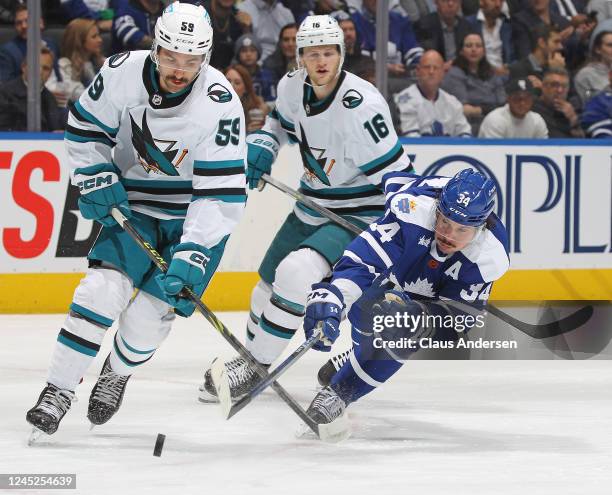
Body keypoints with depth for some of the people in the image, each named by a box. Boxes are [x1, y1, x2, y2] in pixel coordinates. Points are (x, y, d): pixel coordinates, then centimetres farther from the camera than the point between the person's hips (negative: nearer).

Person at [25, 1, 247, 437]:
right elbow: (85, 128, 3)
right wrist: (97, 181, -8)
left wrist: (191, 253, -33)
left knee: (152, 310, -9)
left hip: (196, 217, -2)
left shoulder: (220, 104, -26)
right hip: (134, 206, 2)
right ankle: (58, 391, -7)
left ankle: (117, 374, 22)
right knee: (103, 289, -16)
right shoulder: (122, 73, -16)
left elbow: (222, 192, -27)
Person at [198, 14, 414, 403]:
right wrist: (260, 150, 1)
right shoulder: (293, 87, -5)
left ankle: (256, 369, -10)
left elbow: (396, 172, -25)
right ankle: (252, 354, 43)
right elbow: (281, 123, 19)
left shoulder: (361, 104, -28)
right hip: (312, 207, 8)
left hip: (358, 215, -8)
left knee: (295, 273, -25)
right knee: (271, 283, 16)